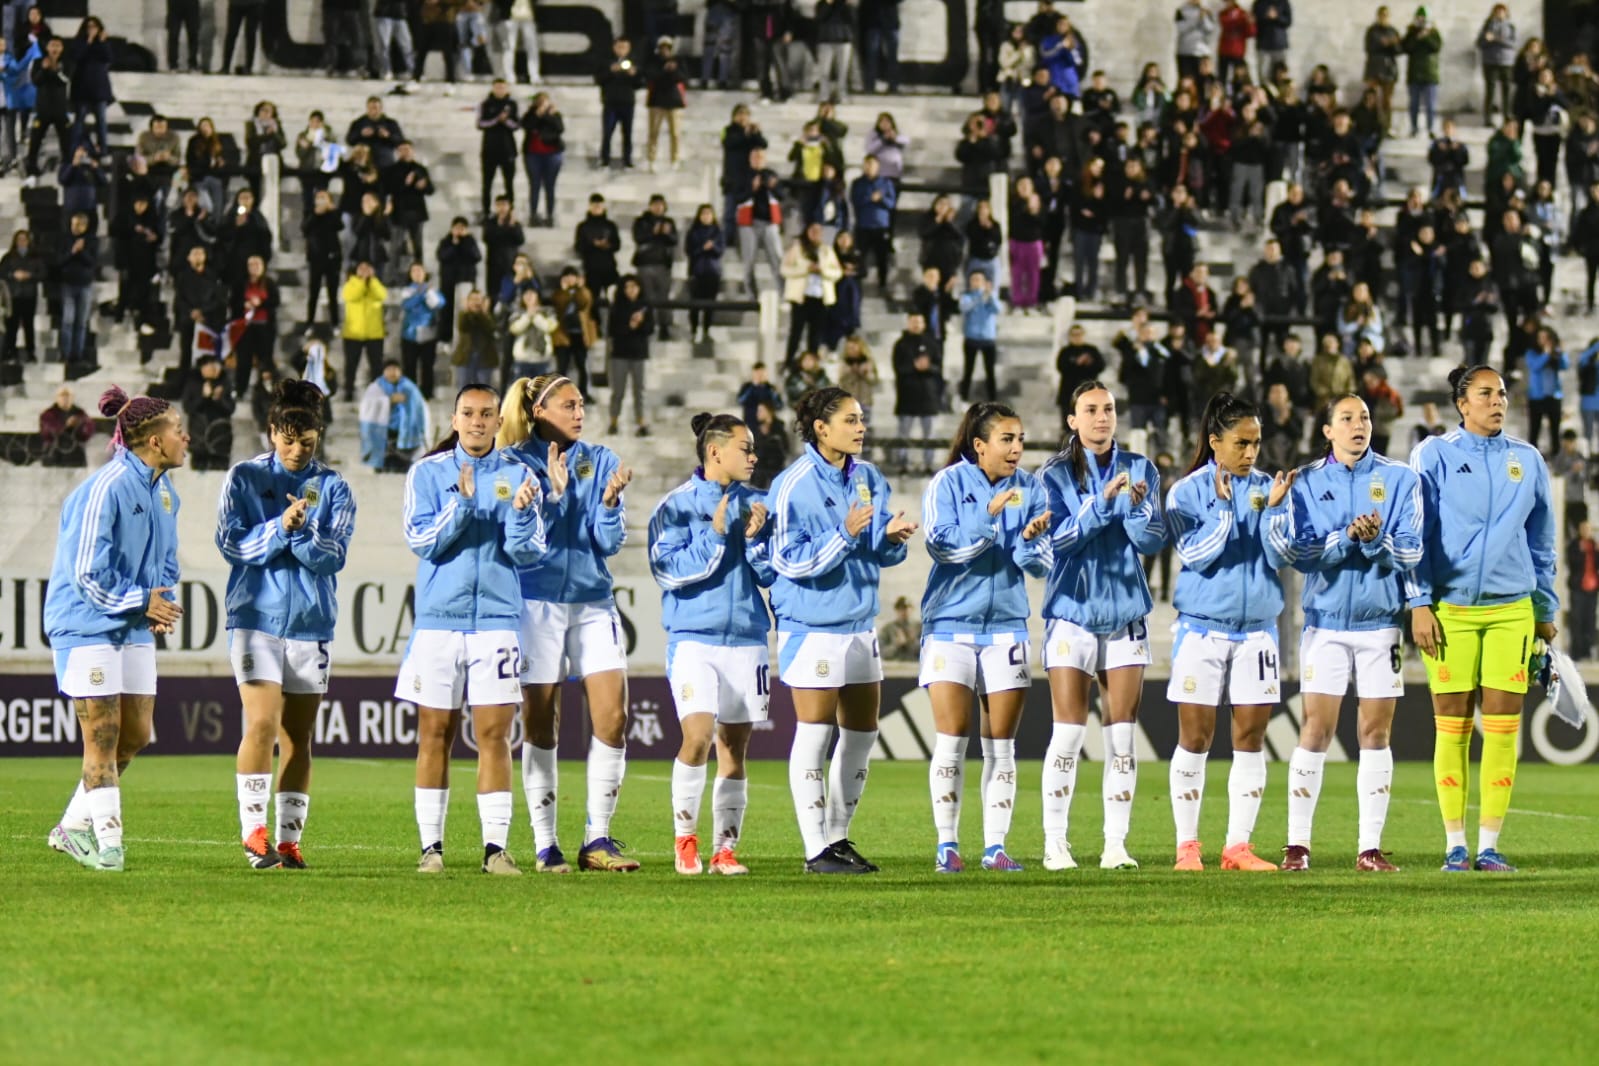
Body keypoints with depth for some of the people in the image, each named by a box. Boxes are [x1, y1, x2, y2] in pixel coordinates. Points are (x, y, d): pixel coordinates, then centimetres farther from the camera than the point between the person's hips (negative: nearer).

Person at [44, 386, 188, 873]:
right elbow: (87, 573, -19)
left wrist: (162, 602, 2)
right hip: (88, 626, -9)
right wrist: (142, 601, -14)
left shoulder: (164, 492, 9)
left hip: (135, 631, 9)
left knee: (135, 735, 7)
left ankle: (74, 827, 19)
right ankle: (107, 842, 0)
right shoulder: (105, 490, -19)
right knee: (102, 737, -6)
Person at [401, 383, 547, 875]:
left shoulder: (518, 475, 6)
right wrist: (462, 503, -16)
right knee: (435, 734, 3)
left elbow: (528, 553, 0)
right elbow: (420, 539, -5)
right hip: (439, 618, 0)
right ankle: (431, 845, 8)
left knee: (494, 734, -5)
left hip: (496, 619, 0)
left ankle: (496, 847, -5)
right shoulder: (428, 473, 6)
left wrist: (521, 513, -18)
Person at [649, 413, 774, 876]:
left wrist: (756, 538, -7)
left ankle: (725, 848, 13)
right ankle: (685, 838, -2)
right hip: (694, 639, -4)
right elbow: (669, 570, -9)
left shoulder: (756, 504, 10)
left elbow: (771, 574, 10)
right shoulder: (677, 505, -1)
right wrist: (715, 534, -15)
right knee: (697, 735, -18)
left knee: (734, 749, 5)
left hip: (746, 639, 4)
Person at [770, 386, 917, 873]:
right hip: (811, 626, -7)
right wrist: (845, 535, -24)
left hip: (860, 623, 7)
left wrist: (891, 535, -11)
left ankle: (838, 837, 23)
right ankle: (816, 849, 0)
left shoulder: (869, 479, 7)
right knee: (815, 732, -5)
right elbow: (790, 560, -16)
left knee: (862, 734, 11)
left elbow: (884, 553, 12)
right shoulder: (794, 485, -13)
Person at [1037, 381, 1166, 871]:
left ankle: (1116, 844, 4)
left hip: (1126, 613, 2)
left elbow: (1152, 541, 0)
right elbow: (1059, 537, -11)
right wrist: (1104, 500, -21)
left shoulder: (1140, 470, 6)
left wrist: (1137, 503, -19)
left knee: (1122, 735, 1)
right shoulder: (1055, 475, 1)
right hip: (1073, 611, -2)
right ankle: (1055, 843, 0)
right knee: (1068, 733, -5)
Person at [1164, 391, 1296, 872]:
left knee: (1251, 737, 1)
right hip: (1202, 626, -2)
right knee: (1194, 737, 0)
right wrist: (1224, 506, -20)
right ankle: (1187, 846, 6)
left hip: (1257, 627, 2)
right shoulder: (1188, 492, -1)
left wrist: (1272, 509, -15)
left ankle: (1238, 845, 5)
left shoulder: (1268, 487, 5)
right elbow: (1194, 554, -11)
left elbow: (1280, 557, -1)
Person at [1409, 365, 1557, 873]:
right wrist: (1419, 604, -5)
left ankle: (1489, 845, 2)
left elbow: (1541, 542, 18)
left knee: (1502, 727, -3)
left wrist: (1547, 611, 18)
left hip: (1511, 608, 2)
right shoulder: (1434, 455, 3)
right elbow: (1416, 535, 2)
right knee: (1452, 727, -2)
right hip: (1450, 609, -2)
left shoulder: (1527, 460, 12)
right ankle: (1455, 846, 5)